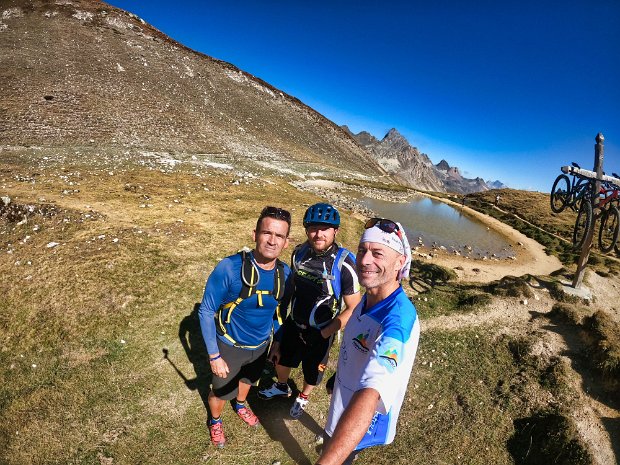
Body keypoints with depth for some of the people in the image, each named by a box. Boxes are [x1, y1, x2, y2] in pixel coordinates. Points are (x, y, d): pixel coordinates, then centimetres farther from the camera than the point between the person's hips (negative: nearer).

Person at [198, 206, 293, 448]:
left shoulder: (285, 273, -18)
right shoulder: (229, 268, -32)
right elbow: (206, 312, -21)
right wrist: (214, 356, -17)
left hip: (261, 345, 4)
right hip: (230, 346, -4)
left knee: (248, 379, 31)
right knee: (221, 391, 20)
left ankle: (240, 405, 64)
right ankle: (215, 421, 55)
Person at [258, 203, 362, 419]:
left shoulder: (343, 264, -29)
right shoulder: (299, 252, -13)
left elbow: (353, 308, -20)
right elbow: (293, 286, 2)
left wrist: (324, 333, -19)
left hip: (321, 332, -4)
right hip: (293, 323, 4)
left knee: (312, 368, 21)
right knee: (282, 357, 25)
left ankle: (303, 397, 55)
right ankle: (282, 387, 58)